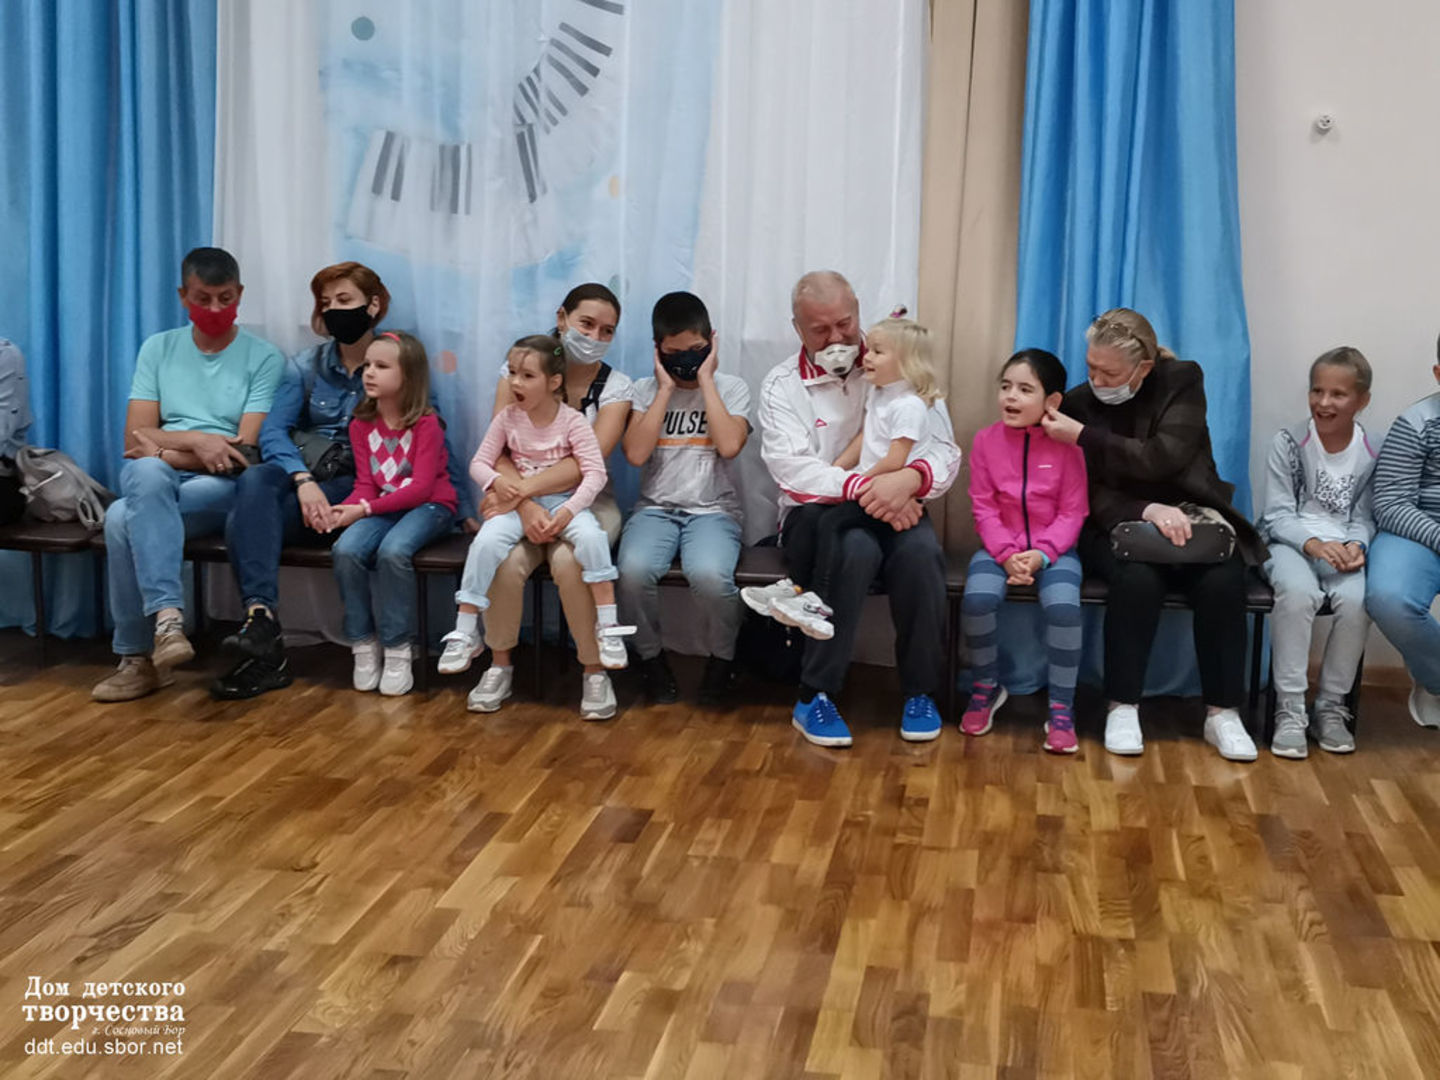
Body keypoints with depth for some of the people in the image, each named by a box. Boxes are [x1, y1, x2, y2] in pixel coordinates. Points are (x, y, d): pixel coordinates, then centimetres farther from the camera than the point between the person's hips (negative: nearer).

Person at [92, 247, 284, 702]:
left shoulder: (263, 357, 3)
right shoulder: (158, 348, 13)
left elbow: (245, 451, -7)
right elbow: (135, 440, 4)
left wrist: (163, 448, -7)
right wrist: (195, 440, -14)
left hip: (222, 486, -2)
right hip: (154, 480, 3)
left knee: (124, 517, -32)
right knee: (148, 473, -37)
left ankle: (140, 655, -26)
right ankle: (167, 615, -44)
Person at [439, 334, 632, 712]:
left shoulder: (571, 421, -7)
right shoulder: (507, 417, 2)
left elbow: (595, 473, -12)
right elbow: (479, 462, 5)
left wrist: (569, 510, -25)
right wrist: (495, 480, -18)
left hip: (563, 500, -2)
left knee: (590, 536, -33)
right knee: (486, 542, -27)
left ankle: (607, 628, -22)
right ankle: (464, 634, -16)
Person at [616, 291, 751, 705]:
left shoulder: (731, 387, 5)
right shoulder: (646, 389, 8)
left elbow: (729, 445, -14)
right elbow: (636, 453, -8)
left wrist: (705, 379, -7)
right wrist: (666, 388, -5)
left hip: (713, 510, -1)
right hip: (655, 508, 2)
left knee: (709, 574, -35)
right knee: (634, 570, -32)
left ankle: (722, 659, -5)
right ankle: (651, 658, -4)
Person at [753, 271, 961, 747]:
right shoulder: (781, 386, 2)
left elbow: (946, 452, -4)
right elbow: (792, 468, -13)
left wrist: (909, 479, -28)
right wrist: (861, 489, -29)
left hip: (894, 510, 2)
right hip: (816, 511, -1)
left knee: (921, 550, -31)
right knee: (856, 548, -35)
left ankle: (921, 692, -13)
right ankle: (815, 698, -24)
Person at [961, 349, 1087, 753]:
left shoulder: (1067, 444, -6)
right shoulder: (987, 440, -1)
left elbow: (1072, 512, -5)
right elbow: (984, 507, -2)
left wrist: (1041, 554, -19)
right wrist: (1006, 555, -15)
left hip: (1053, 548, -1)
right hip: (1000, 547, 2)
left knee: (1064, 606, -30)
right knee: (977, 598, -27)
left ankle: (1061, 709, -9)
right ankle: (987, 688, 1)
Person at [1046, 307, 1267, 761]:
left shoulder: (1183, 381, -2)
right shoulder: (1078, 403, 0)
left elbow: (1164, 458, -17)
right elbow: (1093, 494, -5)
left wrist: (1084, 437, -20)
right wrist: (1148, 511, -25)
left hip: (1189, 518, 1)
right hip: (1121, 524, 0)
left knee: (1223, 579, -30)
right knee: (1138, 577, -34)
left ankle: (1222, 712, -16)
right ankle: (1122, 707, -21)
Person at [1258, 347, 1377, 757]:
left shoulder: (1371, 453, 2)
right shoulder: (1288, 443, -5)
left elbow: (1364, 517, 5)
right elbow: (1278, 514, -6)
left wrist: (1356, 545, -18)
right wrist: (1313, 543, -23)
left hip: (1343, 548, 2)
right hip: (1291, 542, -2)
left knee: (1357, 601, -29)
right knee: (1298, 594, -34)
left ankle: (1331, 707, -9)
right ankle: (1289, 710, -23)